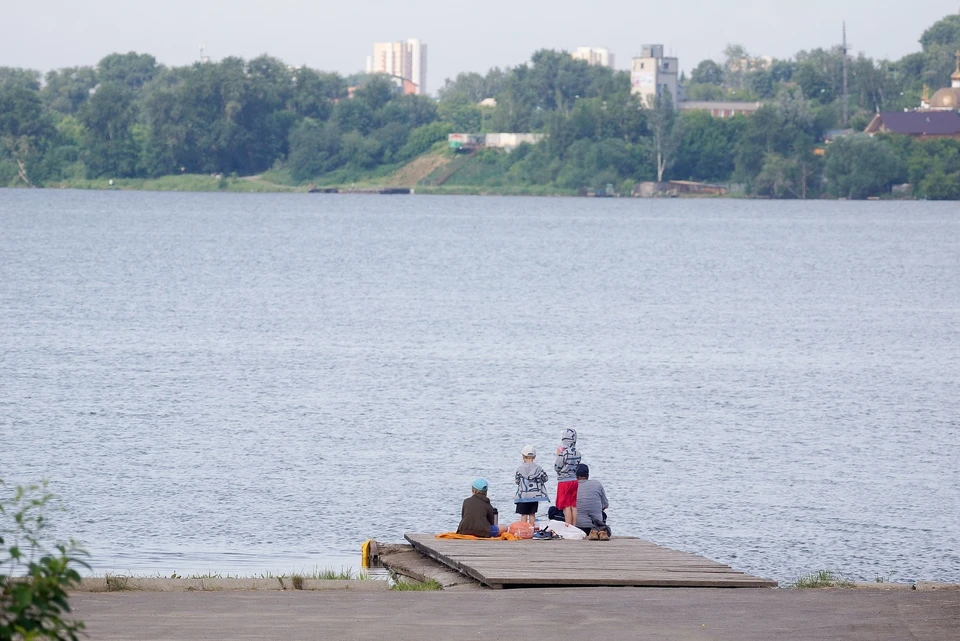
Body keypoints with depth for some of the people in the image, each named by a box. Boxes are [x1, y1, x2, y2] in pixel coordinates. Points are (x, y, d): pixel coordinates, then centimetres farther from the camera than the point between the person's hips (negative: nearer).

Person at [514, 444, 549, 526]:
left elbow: (517, 480, -1)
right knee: (532, 514, 11)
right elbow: (544, 478, 5)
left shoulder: (520, 468, -8)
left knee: (524, 515, 2)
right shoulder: (538, 468, -3)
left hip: (523, 495, -2)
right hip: (535, 495, 2)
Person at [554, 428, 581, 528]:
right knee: (573, 506, 9)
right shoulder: (577, 453, 2)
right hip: (574, 480, 6)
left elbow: (557, 467, -10)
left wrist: (558, 456, 4)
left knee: (566, 507, -5)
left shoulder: (563, 453, -18)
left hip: (564, 481, -6)